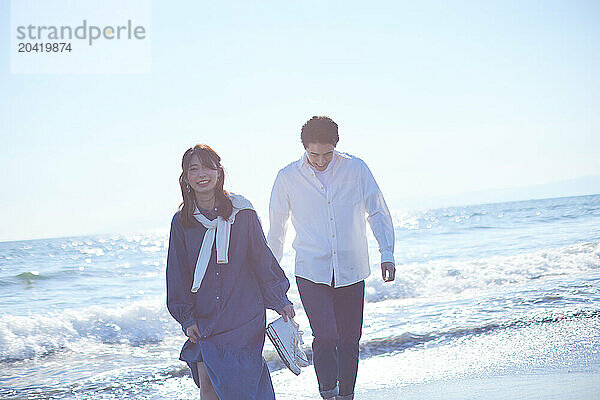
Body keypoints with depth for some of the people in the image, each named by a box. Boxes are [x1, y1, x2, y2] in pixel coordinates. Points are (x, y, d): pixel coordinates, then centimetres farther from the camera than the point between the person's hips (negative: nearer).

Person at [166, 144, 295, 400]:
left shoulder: (242, 213, -1)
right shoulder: (182, 221, 4)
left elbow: (263, 260, 5)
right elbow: (177, 274, 8)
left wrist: (280, 301, 5)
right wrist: (186, 317, 2)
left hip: (244, 319, -2)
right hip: (204, 320, 2)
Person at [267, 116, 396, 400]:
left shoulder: (356, 169, -1)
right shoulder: (287, 178, -2)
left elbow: (378, 213, 8)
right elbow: (276, 229, 11)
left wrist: (387, 254, -2)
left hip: (351, 272, 2)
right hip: (311, 272, -1)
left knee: (349, 342, 8)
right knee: (325, 338, -15)